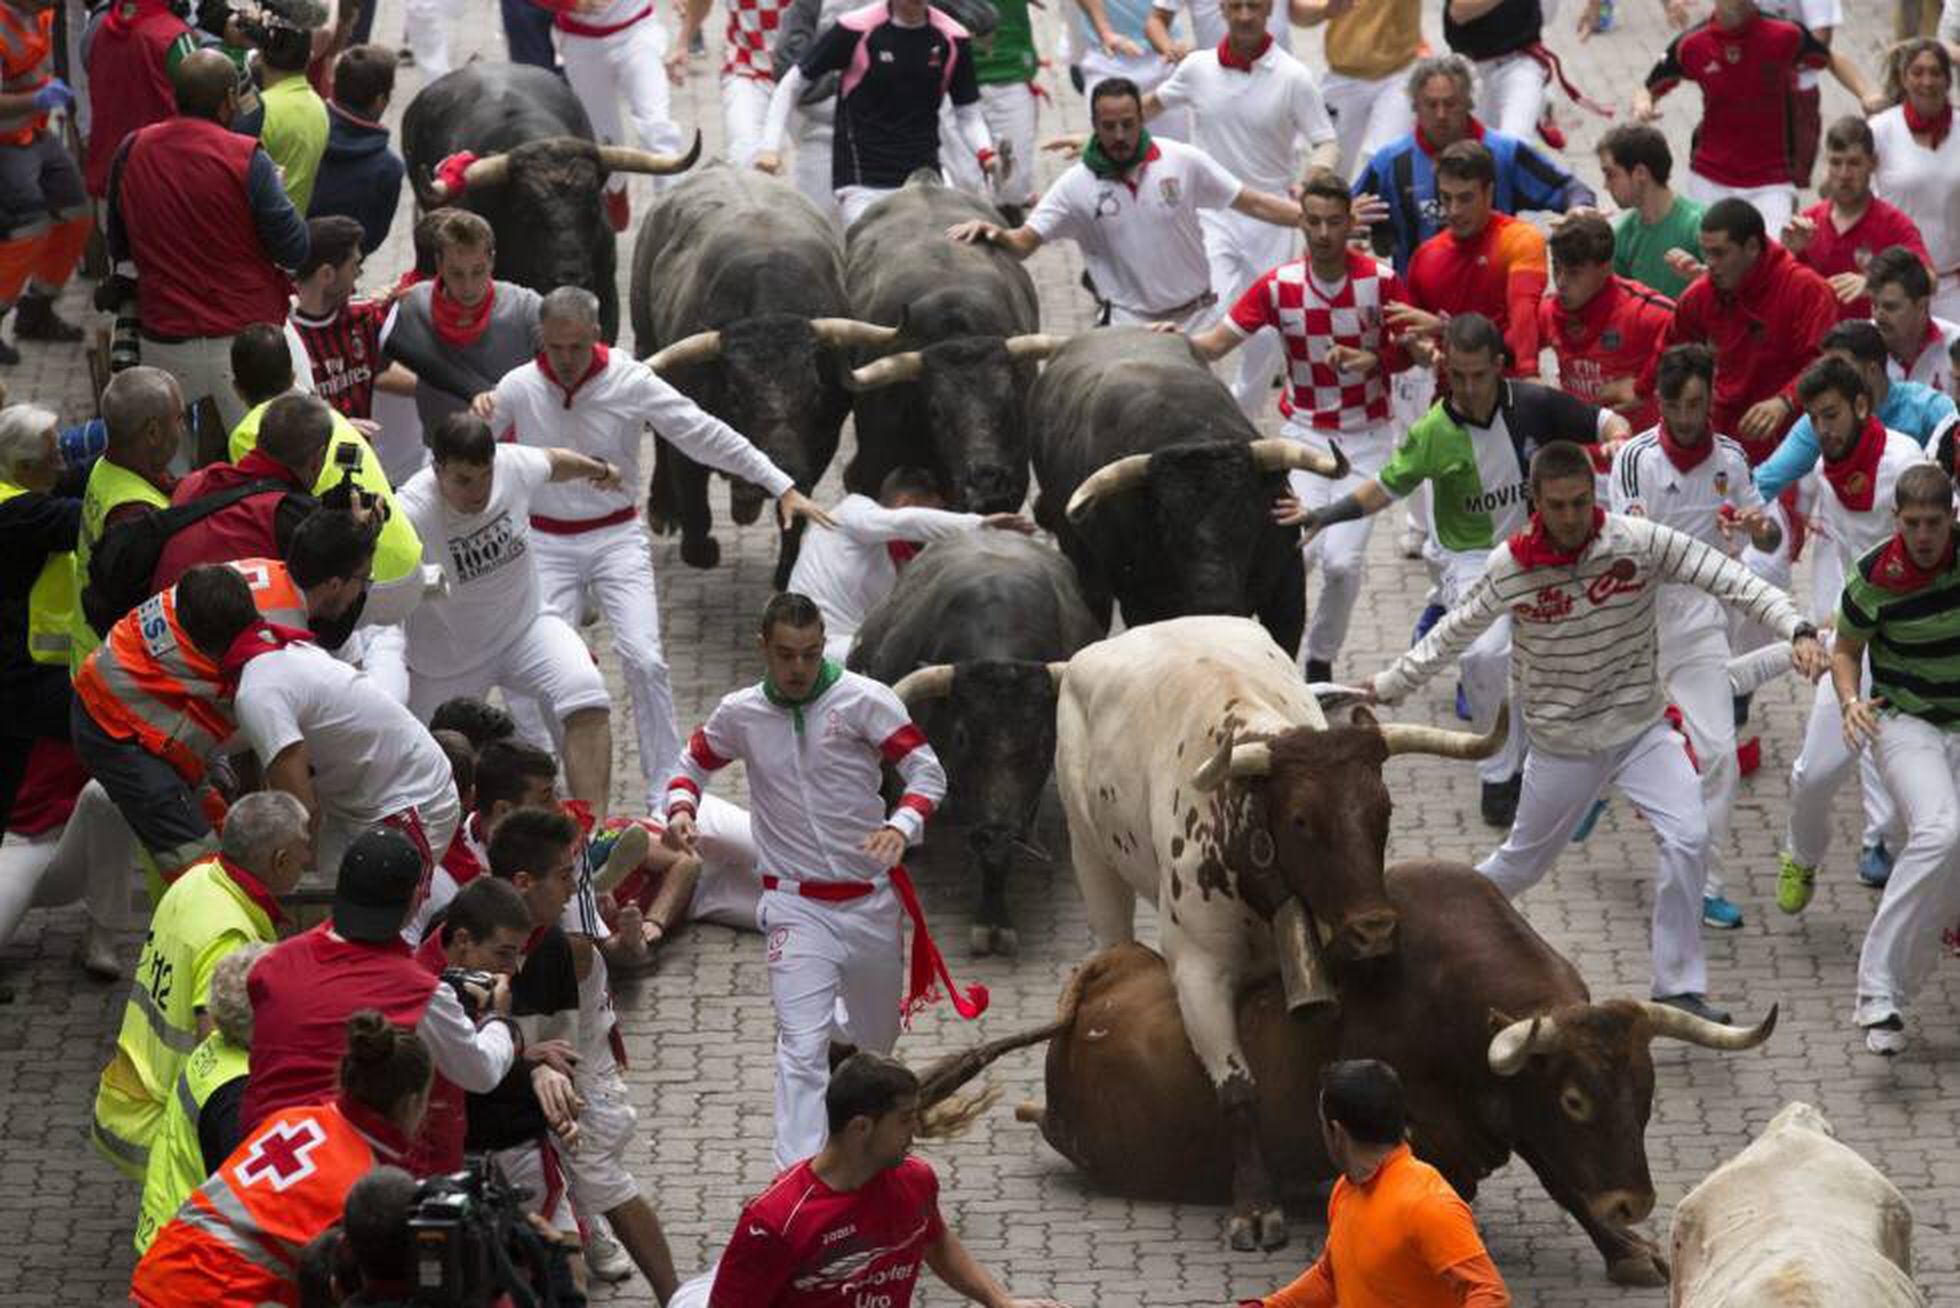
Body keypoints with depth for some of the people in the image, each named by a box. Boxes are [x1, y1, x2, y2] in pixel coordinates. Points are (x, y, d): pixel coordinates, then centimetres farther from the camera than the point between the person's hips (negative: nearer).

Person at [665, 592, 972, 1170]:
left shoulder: (864, 700, -9)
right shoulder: (740, 715, -1)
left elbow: (927, 771, -8)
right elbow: (693, 764, 17)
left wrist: (900, 826, -28)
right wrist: (680, 808, -6)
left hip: (871, 898, 1)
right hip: (797, 903, -1)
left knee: (876, 1038, 21)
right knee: (802, 1051, -16)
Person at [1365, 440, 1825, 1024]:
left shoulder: (1639, 543, -15)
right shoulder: (1510, 569, -13)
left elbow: (1729, 580, -18)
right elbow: (1454, 633, 4)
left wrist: (1796, 630, -30)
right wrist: (1389, 685, 12)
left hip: (1641, 727, 0)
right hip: (1561, 743, 0)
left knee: (1687, 837, -17)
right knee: (1523, 862, 12)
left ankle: (1679, 987, -7)